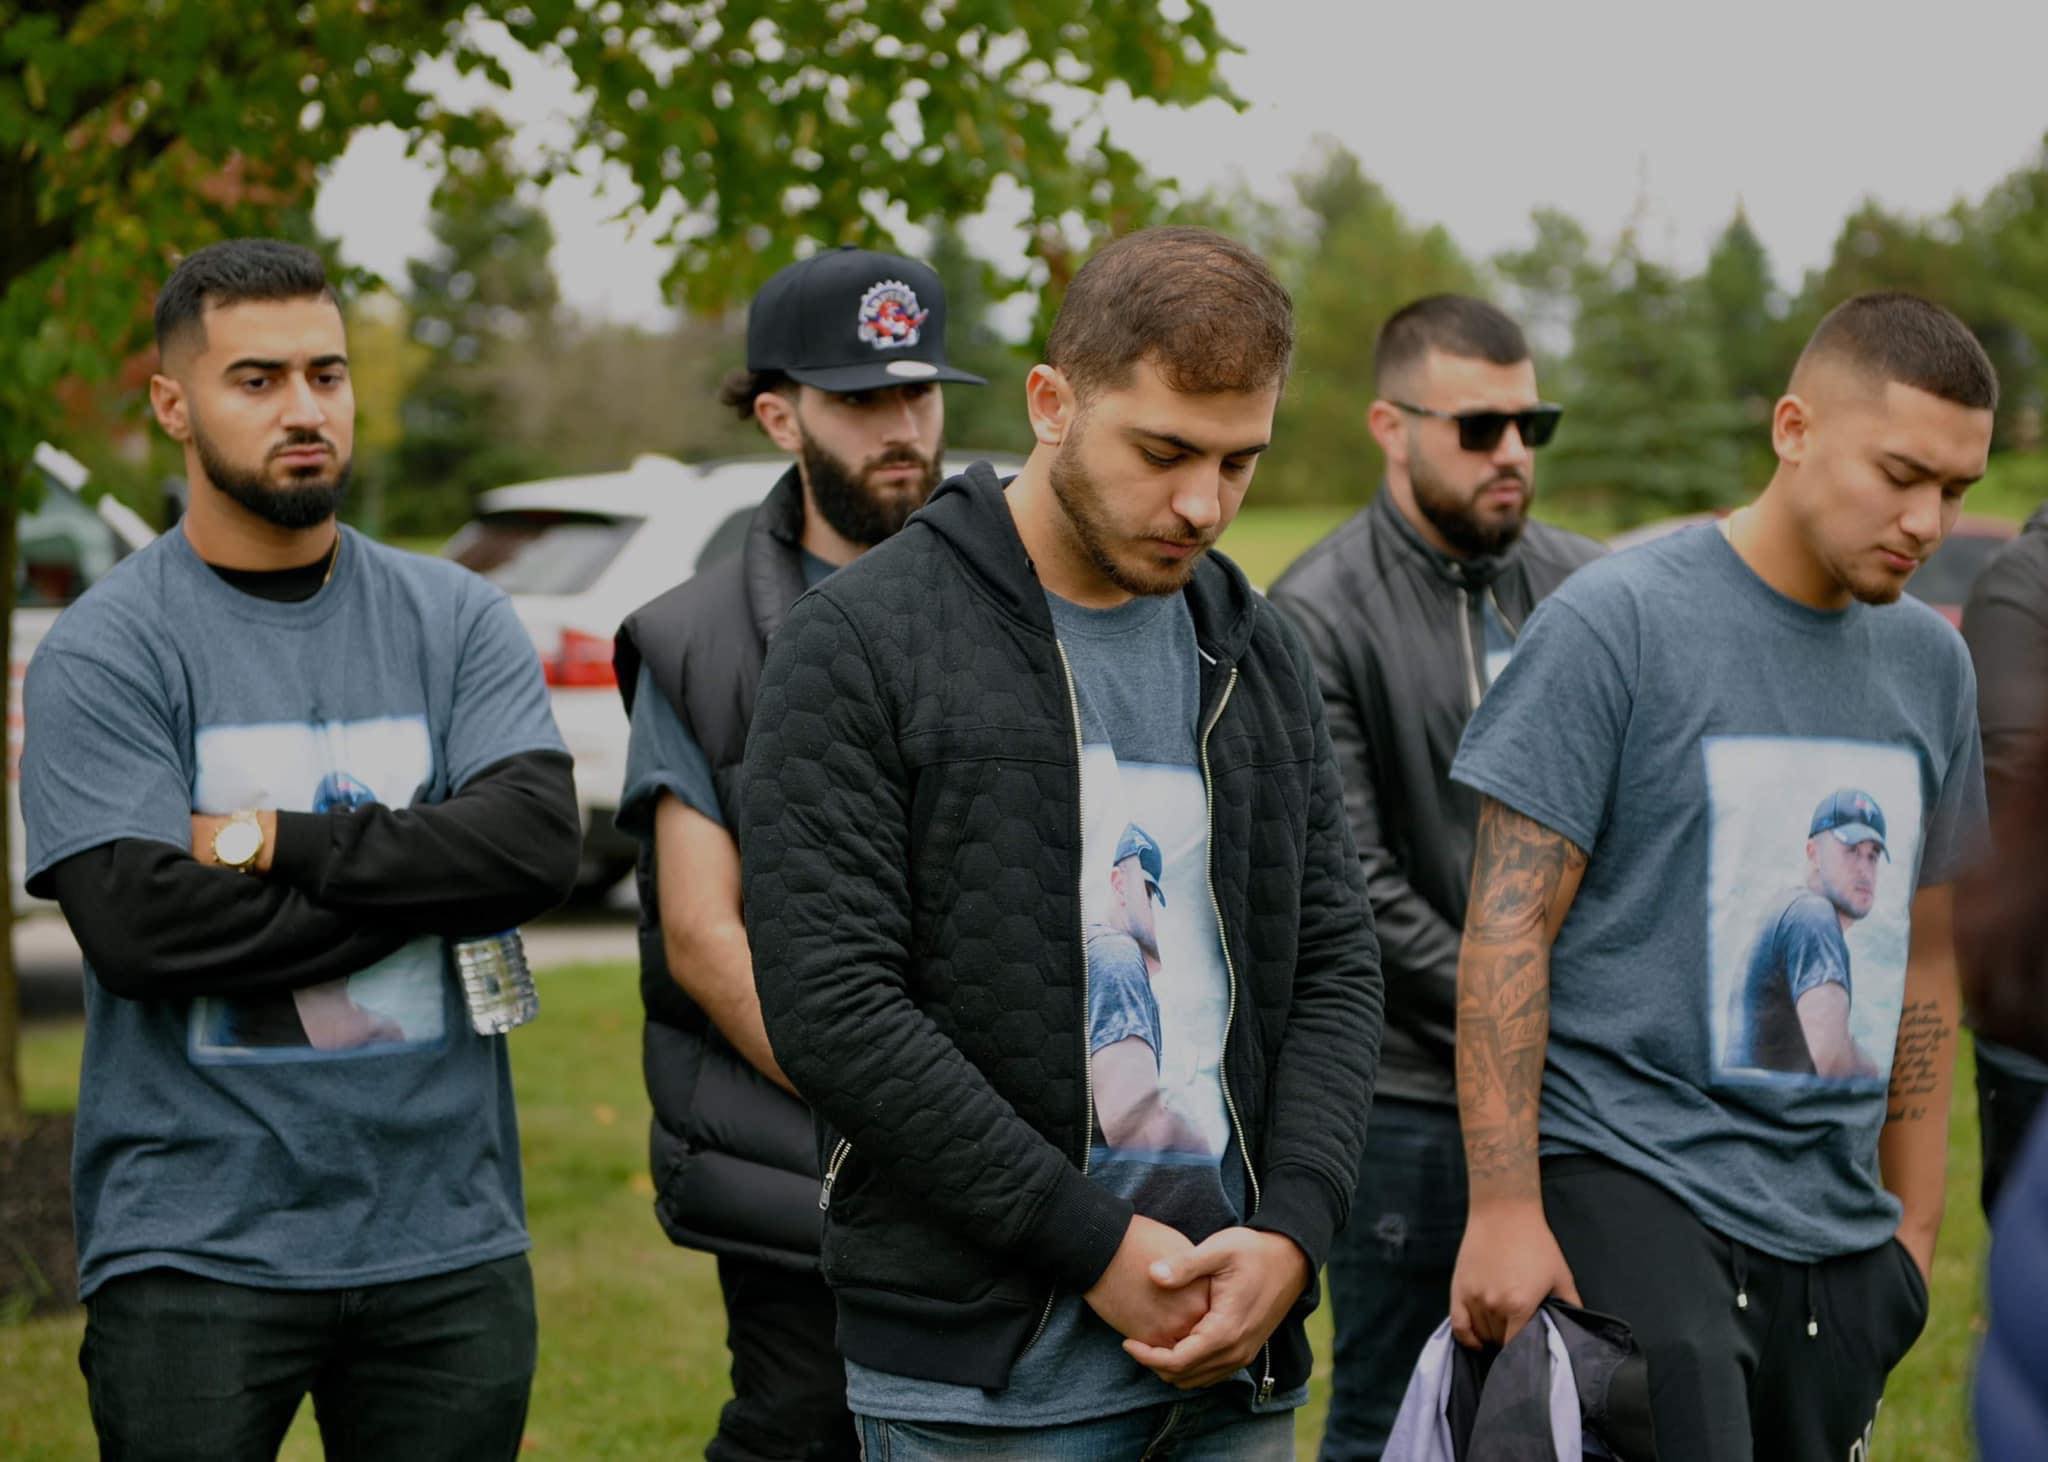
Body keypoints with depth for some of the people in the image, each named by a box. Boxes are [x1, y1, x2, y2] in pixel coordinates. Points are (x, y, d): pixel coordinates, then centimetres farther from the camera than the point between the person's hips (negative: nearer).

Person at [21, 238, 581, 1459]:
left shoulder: (458, 621, 7)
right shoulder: (103, 654, -3)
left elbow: (538, 843, -9)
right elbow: (143, 924, -15)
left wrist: (278, 841, -13)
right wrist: (422, 885, -10)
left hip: (449, 1236, 3)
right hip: (199, 1253, -3)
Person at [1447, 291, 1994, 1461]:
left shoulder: (1931, 662, 11)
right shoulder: (1618, 620, -8)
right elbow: (1508, 927, -9)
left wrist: (1915, 1220, 16)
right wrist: (1505, 1209, -14)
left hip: (1836, 1227, 6)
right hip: (1633, 1181, -6)